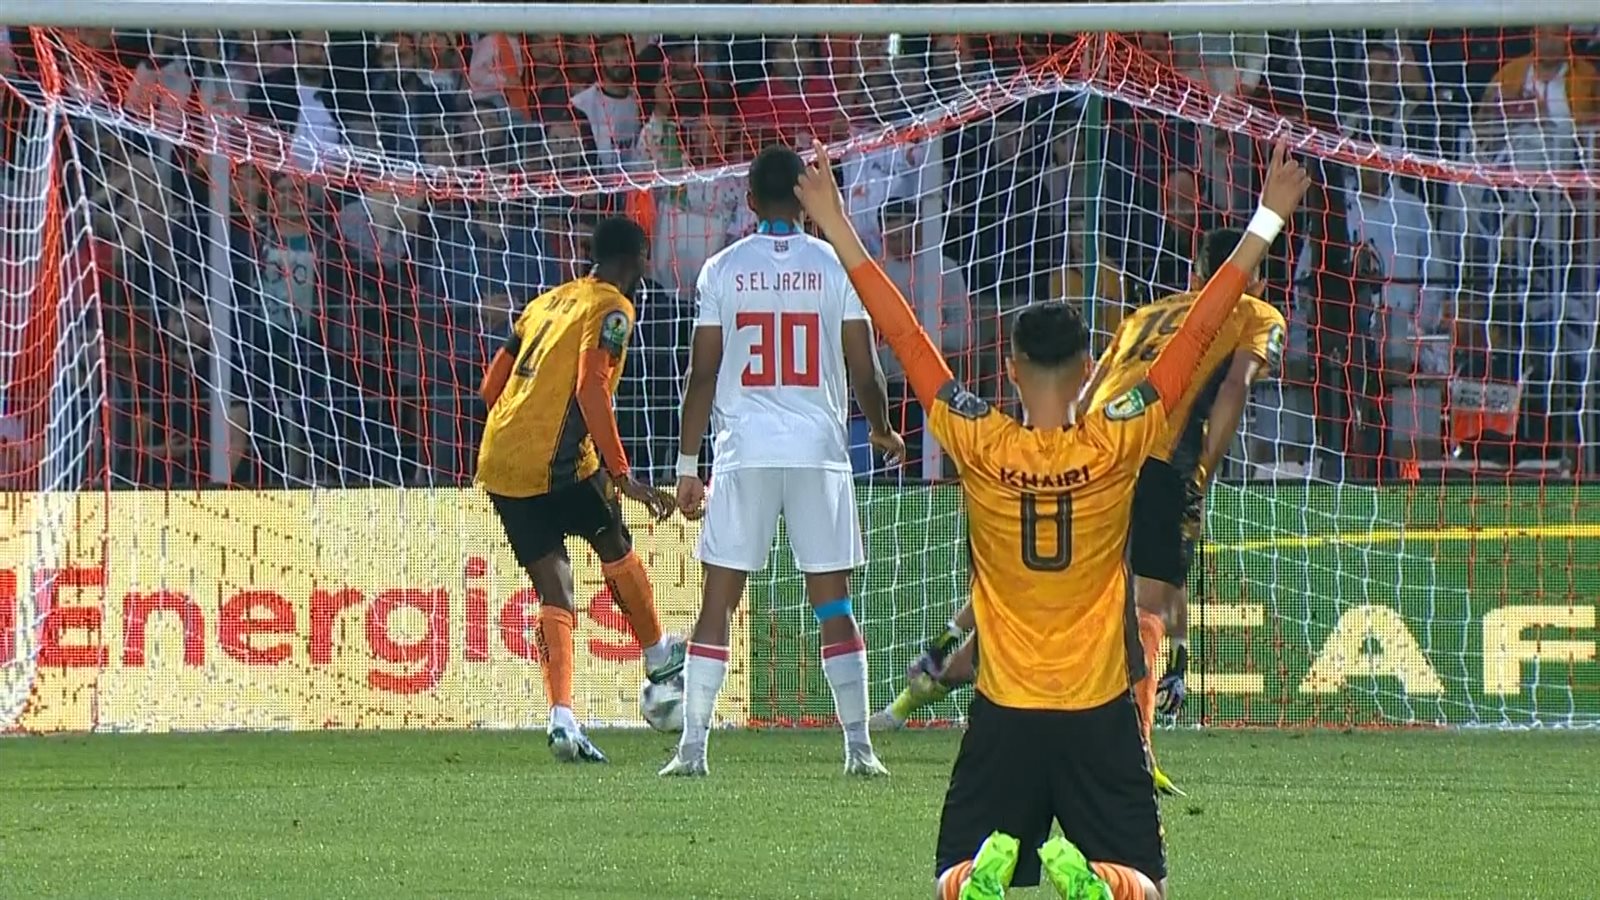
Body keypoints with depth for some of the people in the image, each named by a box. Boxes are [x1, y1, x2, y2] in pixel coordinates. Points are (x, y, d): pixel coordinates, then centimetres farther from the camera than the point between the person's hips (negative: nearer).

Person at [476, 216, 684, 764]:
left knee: (554, 596, 5)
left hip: (497, 466, 6)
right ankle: (658, 657, 39)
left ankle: (561, 717, -10)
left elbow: (491, 388, 20)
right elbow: (590, 388, -17)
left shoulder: (545, 303, 21)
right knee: (618, 553, 20)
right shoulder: (612, 308, -2)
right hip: (558, 466, -6)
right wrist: (621, 475, -15)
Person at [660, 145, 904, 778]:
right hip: (819, 450, 0)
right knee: (834, 607, 6)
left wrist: (687, 465, 6)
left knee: (718, 602, 4)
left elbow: (702, 374, 1)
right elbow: (864, 371, 2)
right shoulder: (835, 266, 1)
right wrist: (883, 433, 21)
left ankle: (692, 747, -1)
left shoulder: (723, 269, 1)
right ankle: (859, 746, 1)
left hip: (743, 452, 0)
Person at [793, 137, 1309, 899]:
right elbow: (1200, 331, -5)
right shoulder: (1116, 445, -9)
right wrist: (1266, 223, 0)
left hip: (1003, 717, 1)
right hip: (1098, 715, 0)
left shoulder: (979, 447, -9)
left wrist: (835, 228, 3)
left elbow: (903, 336, -3)